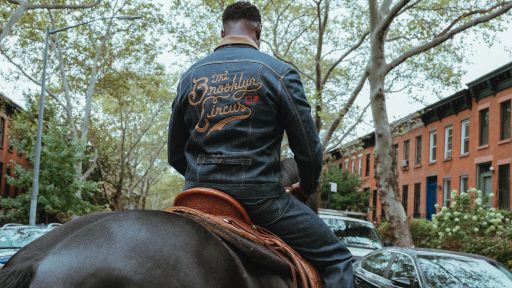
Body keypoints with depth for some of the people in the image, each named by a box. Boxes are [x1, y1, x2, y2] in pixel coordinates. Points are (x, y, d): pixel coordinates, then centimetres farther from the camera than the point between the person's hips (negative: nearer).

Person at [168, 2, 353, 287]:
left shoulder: (190, 76, 9)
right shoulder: (279, 72, -4)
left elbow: (175, 155, 13)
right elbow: (309, 149, -4)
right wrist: (308, 187, 16)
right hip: (260, 197, -5)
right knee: (337, 259, 9)